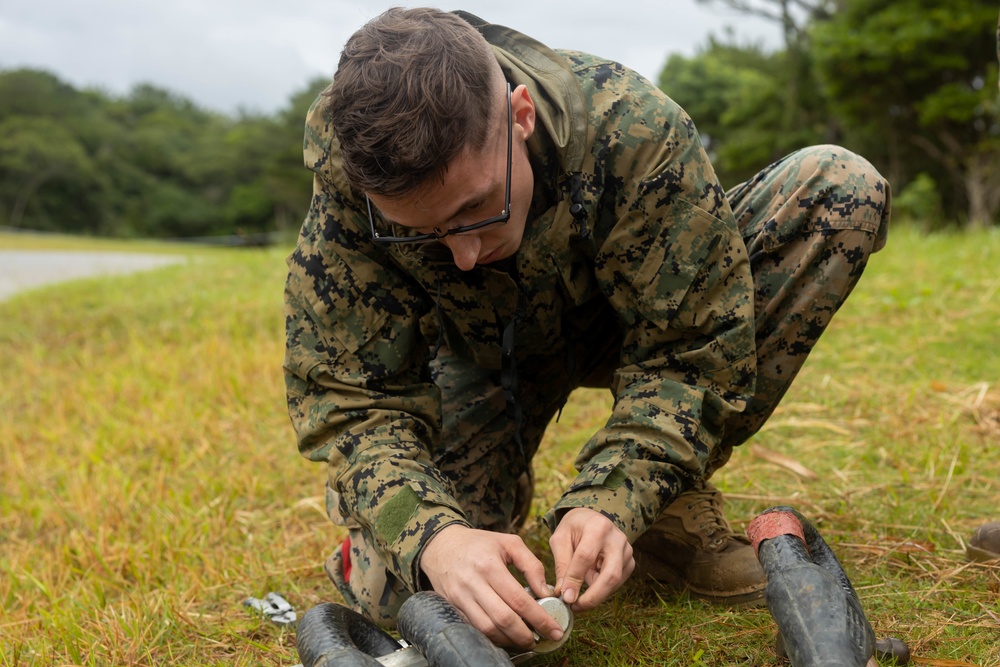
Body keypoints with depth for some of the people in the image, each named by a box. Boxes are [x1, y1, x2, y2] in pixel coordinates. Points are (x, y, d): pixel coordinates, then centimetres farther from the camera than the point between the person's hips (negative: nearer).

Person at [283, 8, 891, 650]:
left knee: (842, 190, -24)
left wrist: (610, 501, -41)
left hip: (630, 326, 1)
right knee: (396, 592, -25)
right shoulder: (347, 177, -30)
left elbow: (691, 349, -27)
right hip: (481, 354, 0)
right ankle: (504, 494, 13)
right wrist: (430, 535, -45)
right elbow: (348, 395, -26)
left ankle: (668, 503, -15)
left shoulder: (630, 127, -34)